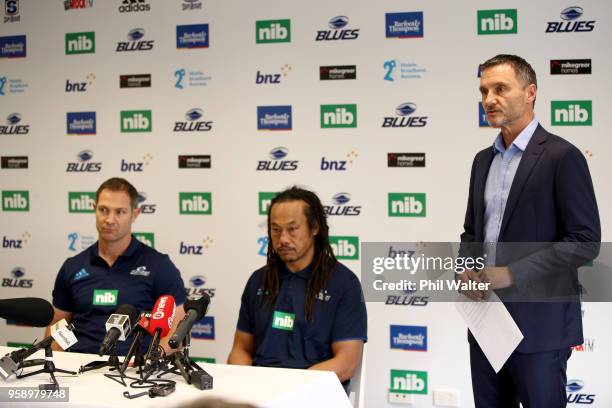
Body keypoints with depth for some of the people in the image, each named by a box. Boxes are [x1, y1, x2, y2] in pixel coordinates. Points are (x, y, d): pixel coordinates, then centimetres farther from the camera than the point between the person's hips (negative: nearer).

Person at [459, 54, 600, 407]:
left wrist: (512, 274, -19)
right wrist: (467, 270, -1)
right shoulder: (484, 160, 13)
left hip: (539, 324, -6)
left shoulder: (562, 156, -9)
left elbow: (585, 240, -14)